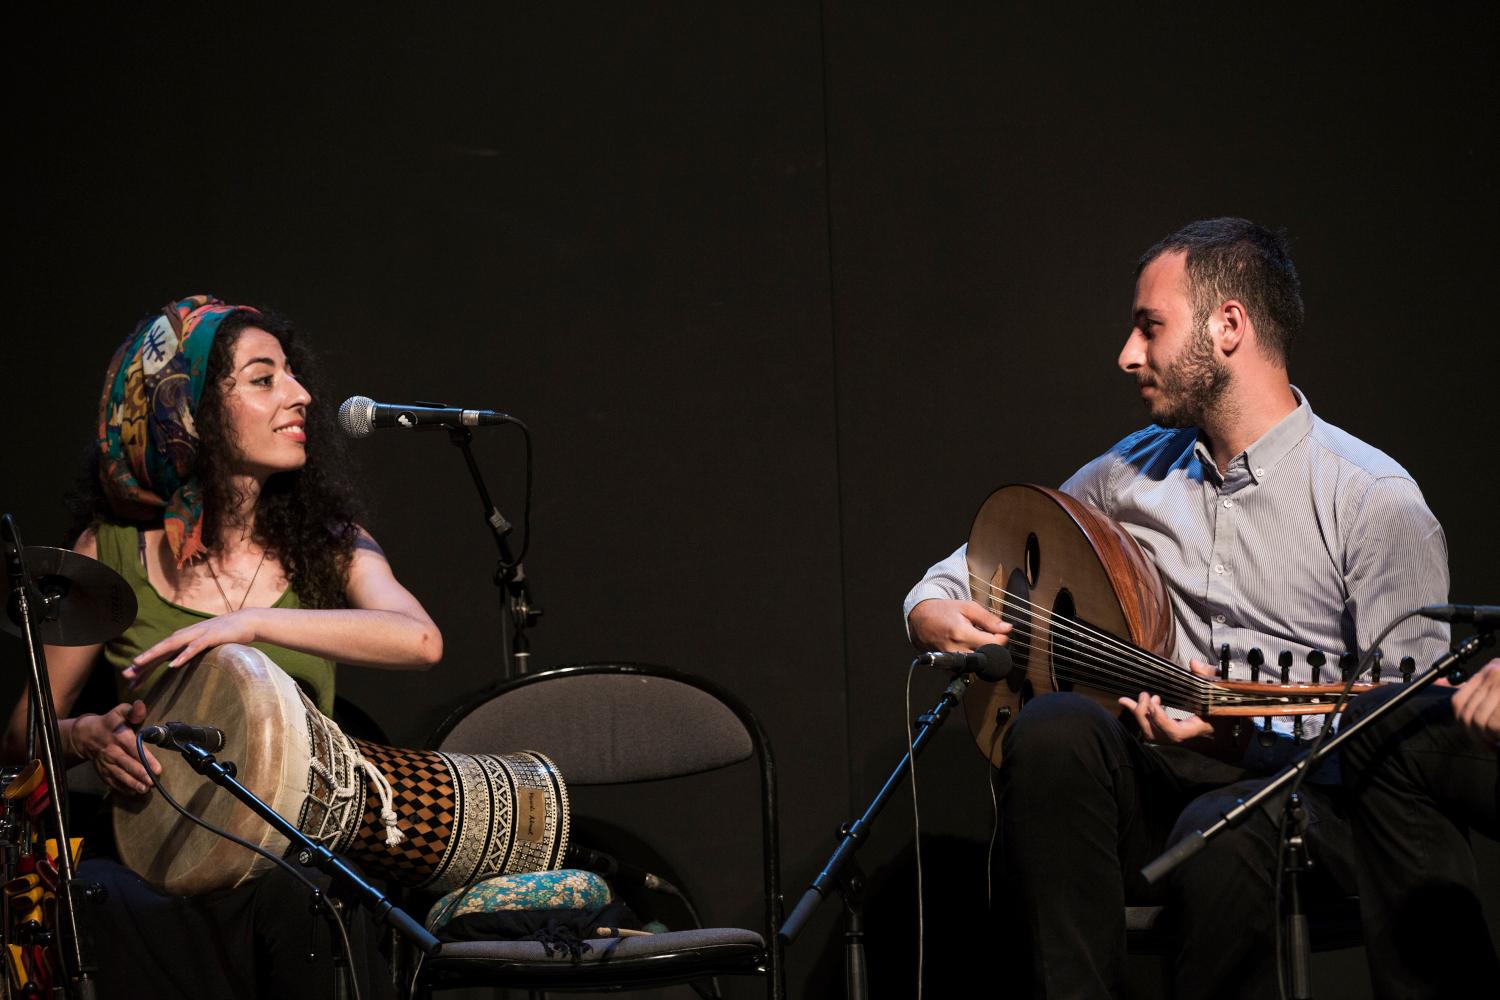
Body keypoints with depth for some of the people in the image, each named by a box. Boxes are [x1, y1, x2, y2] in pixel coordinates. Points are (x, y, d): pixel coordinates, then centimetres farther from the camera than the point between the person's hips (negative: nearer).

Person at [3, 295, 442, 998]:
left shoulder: (325, 543, 6)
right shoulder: (113, 551, 3)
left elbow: (419, 640, -17)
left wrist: (249, 624, -24)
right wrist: (89, 736, -15)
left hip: (303, 855, 1)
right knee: (114, 906, -34)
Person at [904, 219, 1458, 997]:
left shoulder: (1375, 500, -5)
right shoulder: (1134, 472, 14)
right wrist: (931, 609, 3)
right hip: (1154, 785, 5)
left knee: (1220, 839, -39)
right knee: (1051, 728, -28)